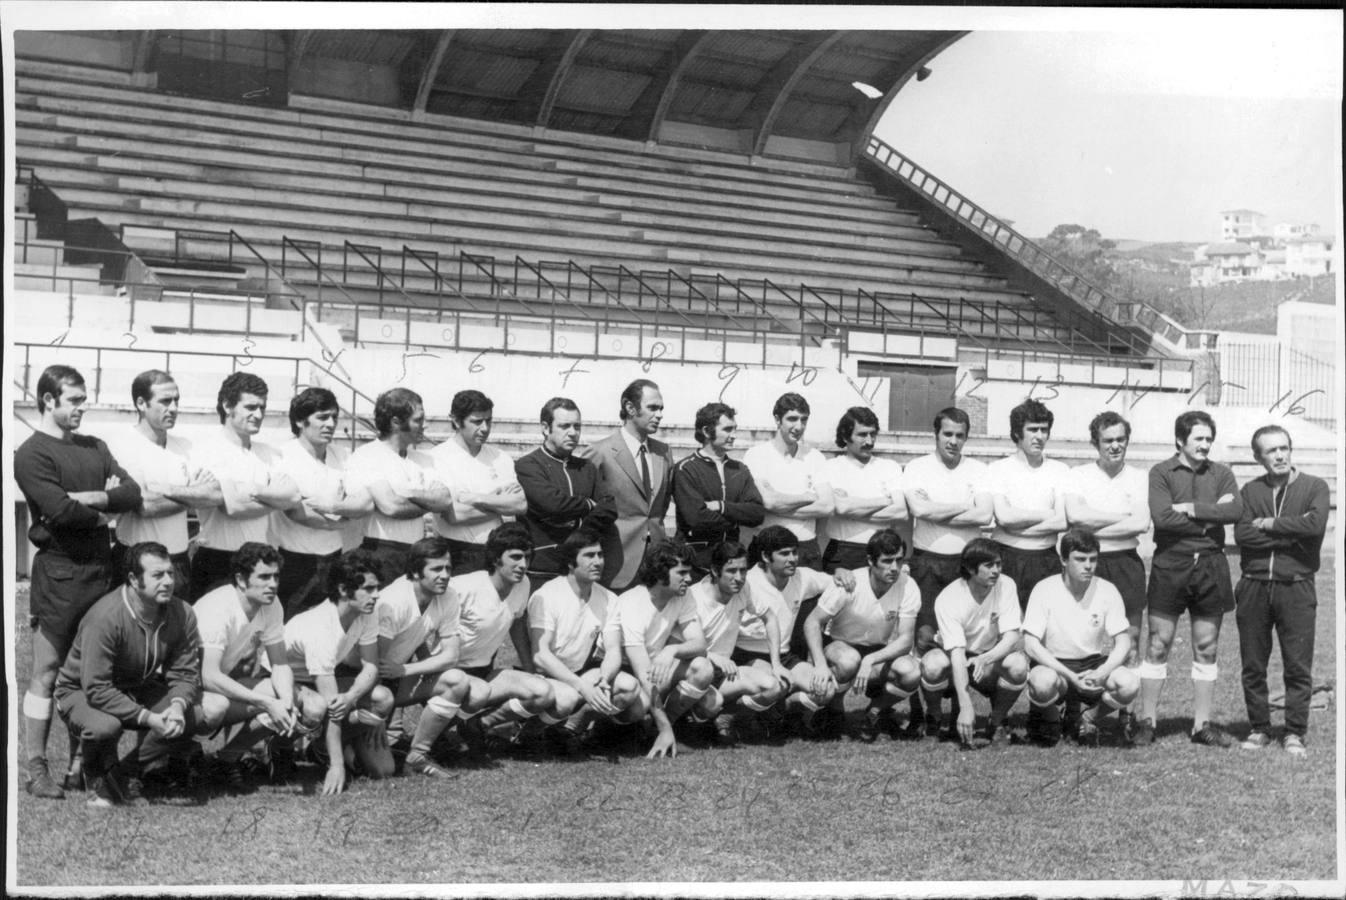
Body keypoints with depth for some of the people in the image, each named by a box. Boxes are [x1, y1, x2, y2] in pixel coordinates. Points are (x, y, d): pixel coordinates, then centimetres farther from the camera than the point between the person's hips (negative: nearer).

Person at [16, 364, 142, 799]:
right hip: (59, 571, -6)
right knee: (47, 674, 0)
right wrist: (101, 514, -2)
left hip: (101, 567, 6)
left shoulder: (94, 448, 15)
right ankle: (36, 768, 7)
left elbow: (132, 494, 3)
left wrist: (89, 498, -11)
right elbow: (60, 510, -18)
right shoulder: (32, 454, -5)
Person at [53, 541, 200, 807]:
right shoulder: (105, 617, -31)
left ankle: (126, 774, 2)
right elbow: (96, 689, -33)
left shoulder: (182, 614, -14)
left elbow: (185, 673, -9)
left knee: (193, 713, -18)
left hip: (137, 690, 6)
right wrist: (148, 718, -38)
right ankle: (96, 778, 0)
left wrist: (177, 705, -32)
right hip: (81, 693, -5)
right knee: (105, 726, -38)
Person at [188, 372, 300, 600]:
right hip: (217, 562, -5)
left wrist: (255, 492, -16)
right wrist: (273, 498, -10)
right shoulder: (205, 450, -5)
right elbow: (231, 504, -19)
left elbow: (293, 495, -3)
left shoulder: (268, 453, 13)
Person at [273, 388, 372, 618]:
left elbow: (366, 504, -1)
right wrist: (339, 521, -8)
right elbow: (295, 512, -20)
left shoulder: (342, 456, 8)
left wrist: (332, 506, -18)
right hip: (295, 561, -5)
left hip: (333, 558, 5)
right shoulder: (285, 457, -10)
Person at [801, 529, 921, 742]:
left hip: (882, 651, 2)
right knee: (849, 661, -38)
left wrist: (870, 660, -35)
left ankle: (876, 710, 3)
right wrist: (820, 664, -33)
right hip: (841, 646, -2)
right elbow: (812, 622, -18)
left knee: (912, 673, -29)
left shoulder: (908, 587, -17)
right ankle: (834, 708, -5)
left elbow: (906, 640, -19)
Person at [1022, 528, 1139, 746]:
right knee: (1043, 682, -38)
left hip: (1094, 666, 3)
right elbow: (1031, 645, -15)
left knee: (1130, 683, -28)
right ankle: (1048, 718, 2)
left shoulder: (1107, 590, -3)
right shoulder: (1045, 589, -11)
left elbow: (1123, 642, -4)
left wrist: (1102, 672, -24)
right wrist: (1071, 676, -25)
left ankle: (1088, 718, 5)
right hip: (1054, 665, -3)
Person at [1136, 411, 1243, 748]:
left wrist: (1192, 509, -13)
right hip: (1170, 564, -3)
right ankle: (1146, 722, 8)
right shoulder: (1161, 473, -1)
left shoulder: (1221, 474, 10)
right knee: (1158, 646, 1)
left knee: (1206, 649, 8)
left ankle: (1202, 724, 16)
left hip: (1210, 564, 3)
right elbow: (1162, 517, -15)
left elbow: (1236, 510, -8)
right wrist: (1212, 515, -9)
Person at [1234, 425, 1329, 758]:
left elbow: (1316, 523, -17)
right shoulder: (1251, 490, 9)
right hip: (1254, 586, 2)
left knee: (1298, 666, 0)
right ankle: (1259, 729, 19)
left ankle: (1295, 733, 11)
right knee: (1253, 665, 7)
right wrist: (1291, 535, -11)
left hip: (1296, 586, -2)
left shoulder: (1314, 486, 3)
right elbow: (1242, 534, -7)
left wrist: (1270, 524, -8)